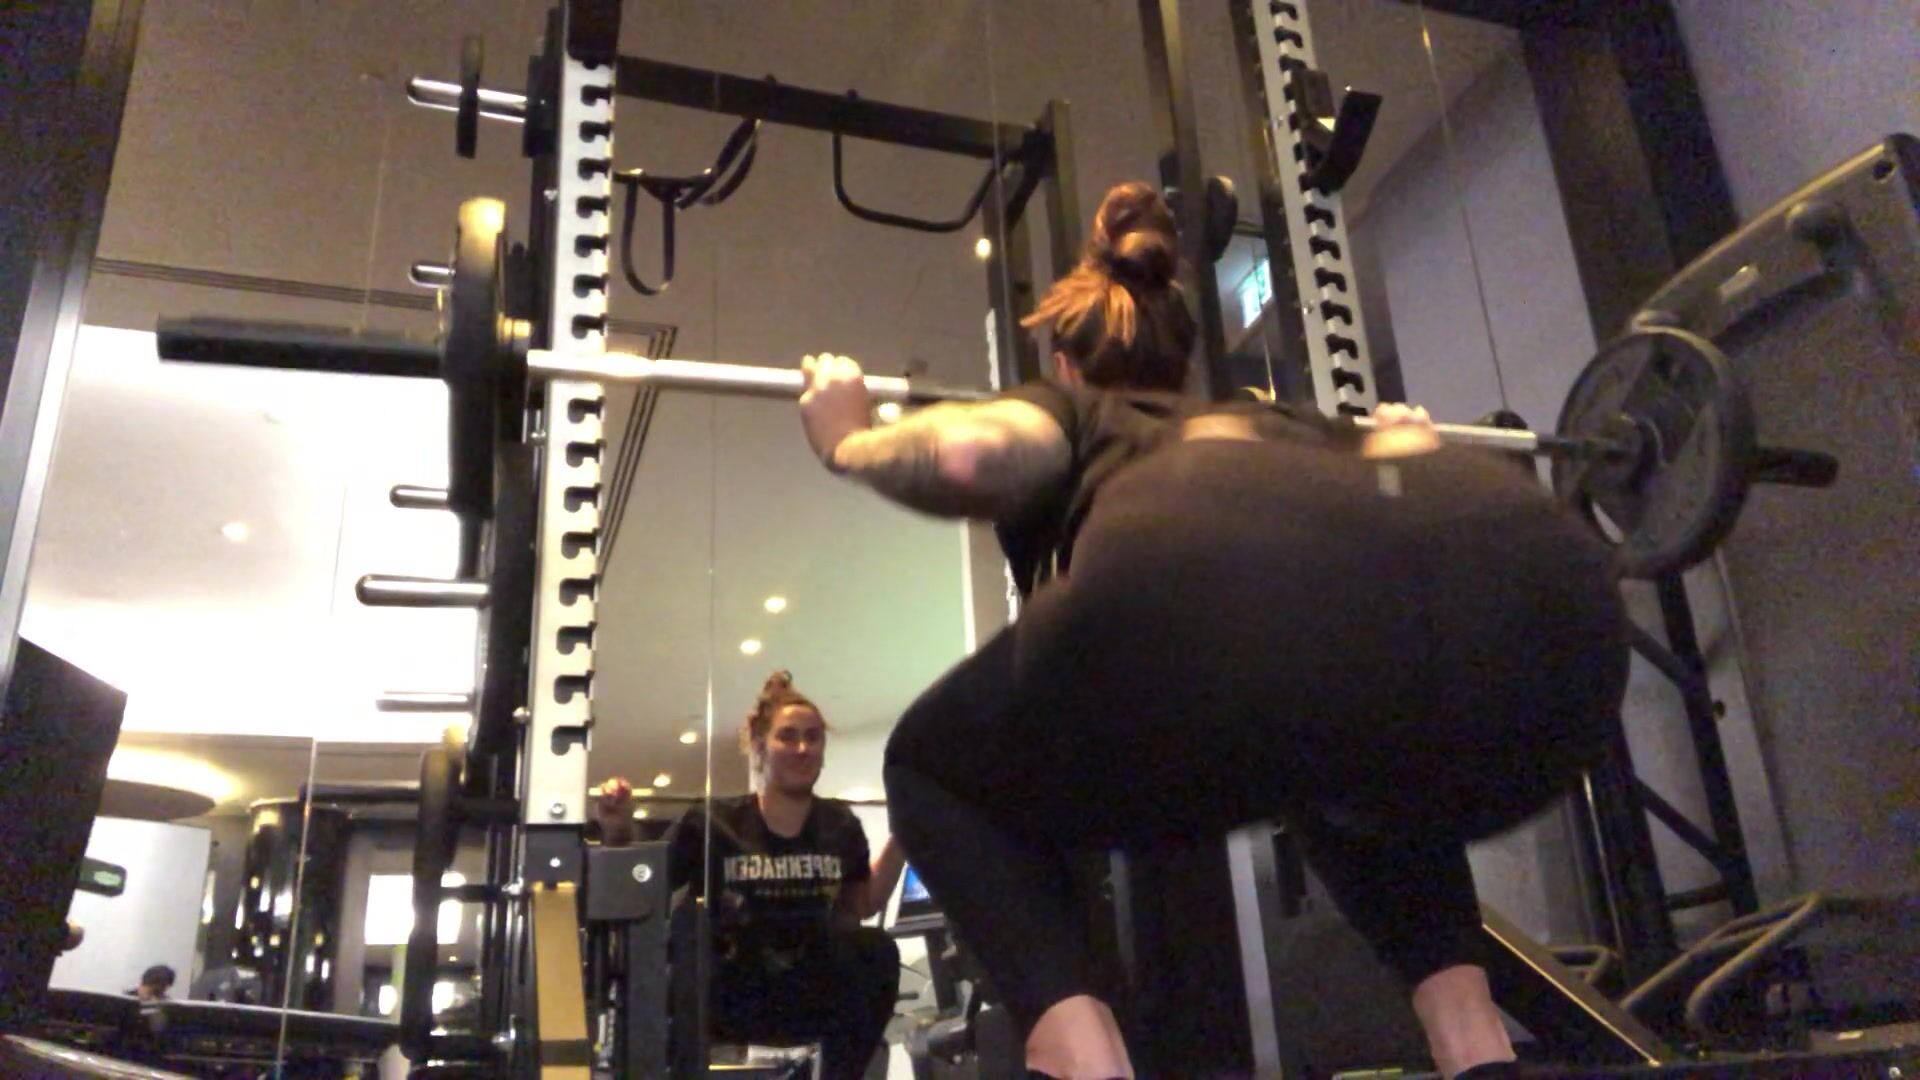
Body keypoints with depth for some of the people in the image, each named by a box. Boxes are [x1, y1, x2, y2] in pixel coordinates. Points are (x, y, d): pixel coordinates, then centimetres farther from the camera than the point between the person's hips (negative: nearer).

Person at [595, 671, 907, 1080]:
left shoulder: (840, 824, 3)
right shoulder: (713, 824, -8)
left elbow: (864, 904, 16)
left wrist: (900, 839, 6)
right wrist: (617, 833, -18)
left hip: (814, 996, 3)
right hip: (735, 999, -2)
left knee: (875, 948, -28)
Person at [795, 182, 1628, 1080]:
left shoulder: (1063, 410, 34)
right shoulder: (1284, 416, 45)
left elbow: (972, 450, 12)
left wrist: (848, 442, 32)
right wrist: (1404, 443, 59)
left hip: (1231, 590, -5)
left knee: (937, 773, 25)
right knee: (1364, 786, 43)